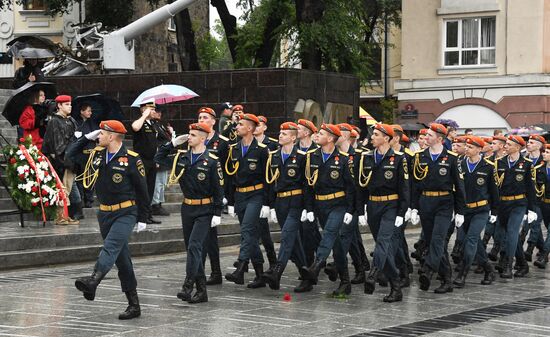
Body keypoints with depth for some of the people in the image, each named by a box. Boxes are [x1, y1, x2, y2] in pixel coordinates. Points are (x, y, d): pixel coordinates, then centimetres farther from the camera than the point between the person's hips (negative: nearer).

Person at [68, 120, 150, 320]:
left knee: (111, 247, -28)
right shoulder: (97, 155, 7)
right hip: (105, 213, 6)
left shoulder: (131, 159, -9)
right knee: (121, 258, 8)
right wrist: (86, 138, 6)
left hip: (125, 213, -6)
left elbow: (142, 189, -5)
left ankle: (93, 281, -52)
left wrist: (143, 218, -5)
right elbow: (71, 156, 17)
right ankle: (134, 305, 13)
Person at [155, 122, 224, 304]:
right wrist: (172, 144, 4)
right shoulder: (182, 157, 6)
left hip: (204, 210, -6)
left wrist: (217, 213, -12)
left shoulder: (211, 161, -10)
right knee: (191, 248, 8)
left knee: (194, 246, -17)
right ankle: (202, 290, 14)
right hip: (187, 208, 7)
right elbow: (158, 158, 16)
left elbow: (218, 189, -9)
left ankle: (187, 286, -19)